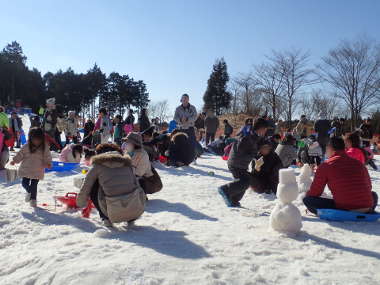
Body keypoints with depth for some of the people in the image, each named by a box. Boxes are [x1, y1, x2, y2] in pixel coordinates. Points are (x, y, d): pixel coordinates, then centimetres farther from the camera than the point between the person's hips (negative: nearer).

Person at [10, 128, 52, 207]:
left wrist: (48, 163, -18)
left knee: (34, 185, 4)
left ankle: (33, 199, 20)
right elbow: (20, 155, 2)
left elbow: (47, 157, -2)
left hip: (38, 171, -1)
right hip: (26, 170, 1)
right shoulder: (26, 146, -3)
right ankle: (29, 192, 32)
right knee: (25, 183, 3)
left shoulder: (45, 148, -5)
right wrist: (14, 161, -8)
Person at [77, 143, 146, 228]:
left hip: (115, 213, -3)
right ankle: (131, 218, 18)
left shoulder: (98, 165, 11)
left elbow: (84, 191, 17)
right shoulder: (126, 162, 18)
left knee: (94, 187, 20)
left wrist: (80, 206, 37)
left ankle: (106, 218, 13)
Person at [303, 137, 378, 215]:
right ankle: (369, 211, 9)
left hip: (344, 209, -5)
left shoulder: (326, 165, 0)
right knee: (373, 195, 39)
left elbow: (315, 193, 3)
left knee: (307, 199, 4)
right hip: (366, 209, 5)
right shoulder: (359, 163, 12)